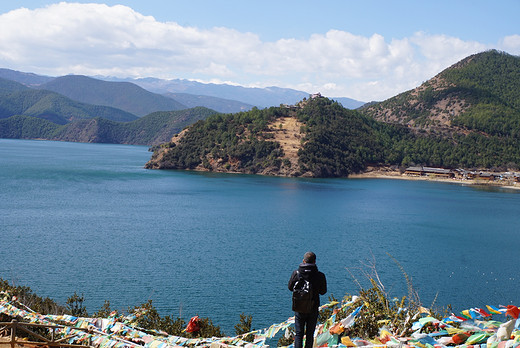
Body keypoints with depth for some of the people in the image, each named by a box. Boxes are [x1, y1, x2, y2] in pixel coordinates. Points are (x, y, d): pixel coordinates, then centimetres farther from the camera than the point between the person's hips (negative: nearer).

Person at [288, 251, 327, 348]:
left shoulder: (296, 273, -13)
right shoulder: (320, 276, -14)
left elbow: (290, 287, 2)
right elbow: (323, 292, 0)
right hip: (313, 308, 0)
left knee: (298, 333, 8)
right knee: (310, 334, 13)